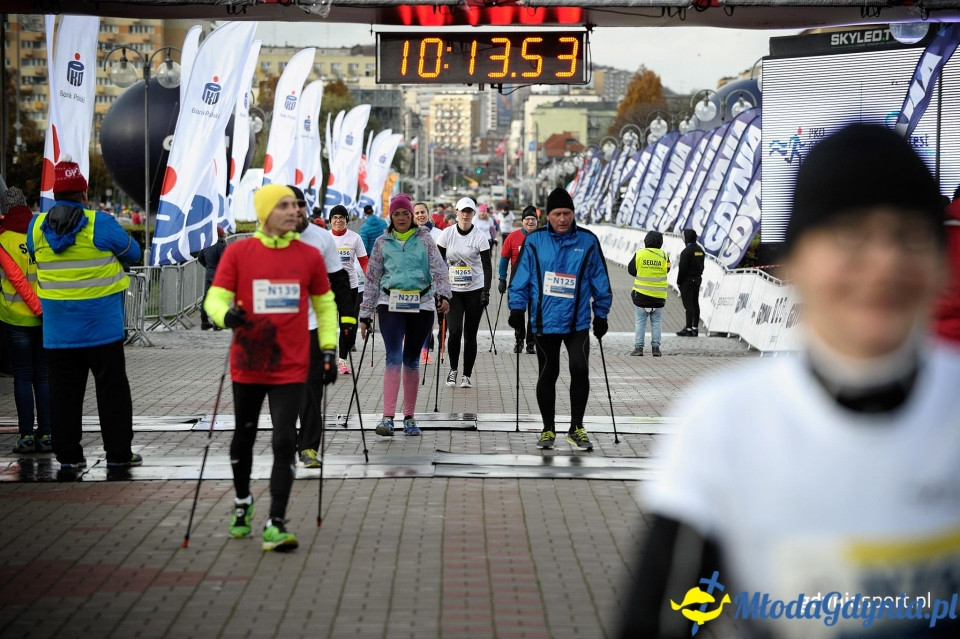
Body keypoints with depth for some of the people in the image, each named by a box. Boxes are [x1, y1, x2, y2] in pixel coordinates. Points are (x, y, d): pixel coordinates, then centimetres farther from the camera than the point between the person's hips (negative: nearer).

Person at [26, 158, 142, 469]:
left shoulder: (36, 227, 0)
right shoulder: (100, 224, -12)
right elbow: (132, 253, 0)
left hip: (57, 332, 3)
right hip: (102, 327, -3)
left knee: (63, 391, 10)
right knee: (112, 390, 5)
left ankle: (67, 454, 12)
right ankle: (118, 452, 7)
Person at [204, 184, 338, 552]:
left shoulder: (310, 256, 1)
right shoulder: (238, 252, -4)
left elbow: (325, 304, 12)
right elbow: (215, 298, -4)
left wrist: (329, 348, 5)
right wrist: (226, 314, -27)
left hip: (291, 367, 0)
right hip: (247, 366, 0)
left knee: (284, 443, -8)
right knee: (244, 438, 15)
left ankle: (275, 525, -6)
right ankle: (242, 503, 40)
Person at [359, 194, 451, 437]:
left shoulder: (424, 239, 6)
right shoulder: (383, 242, 8)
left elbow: (439, 269, -4)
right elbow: (372, 279, 11)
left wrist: (443, 294, -22)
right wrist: (365, 315, 8)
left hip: (422, 305, 1)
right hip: (391, 305, -1)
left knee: (412, 360, 9)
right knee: (394, 357, -14)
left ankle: (409, 417, 18)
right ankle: (388, 417, -19)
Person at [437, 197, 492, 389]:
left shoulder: (480, 236, -6)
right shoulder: (447, 233, -1)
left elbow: (487, 266, -7)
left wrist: (486, 291, -16)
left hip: (475, 291, -1)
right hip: (452, 290, 1)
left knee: (470, 335, 3)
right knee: (454, 331, -11)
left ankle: (467, 375, 14)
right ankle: (453, 369, 11)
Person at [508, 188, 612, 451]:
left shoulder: (588, 241, 1)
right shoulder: (534, 241, 0)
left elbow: (600, 281, 9)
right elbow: (520, 280, 4)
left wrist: (601, 314, 9)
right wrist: (517, 310, -1)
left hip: (578, 322, 0)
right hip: (544, 322, 0)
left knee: (580, 369, -12)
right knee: (548, 374, 7)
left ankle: (576, 428, 3)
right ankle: (548, 430, 20)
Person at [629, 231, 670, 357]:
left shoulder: (639, 254, -7)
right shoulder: (663, 256, -4)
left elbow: (631, 270, 2)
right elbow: (667, 270, 8)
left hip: (641, 294, -1)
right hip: (658, 295, 1)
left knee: (640, 322, 5)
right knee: (656, 323, 10)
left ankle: (638, 348, 2)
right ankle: (656, 348, 9)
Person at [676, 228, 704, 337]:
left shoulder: (687, 251, -17)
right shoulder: (700, 250, 10)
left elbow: (682, 268, -17)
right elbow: (702, 266, 14)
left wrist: (679, 282, -10)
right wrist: (698, 277, 18)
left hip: (687, 280, -9)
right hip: (697, 279, 9)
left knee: (688, 304, -7)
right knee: (695, 303, 11)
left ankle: (688, 329, -7)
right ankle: (695, 328, 14)